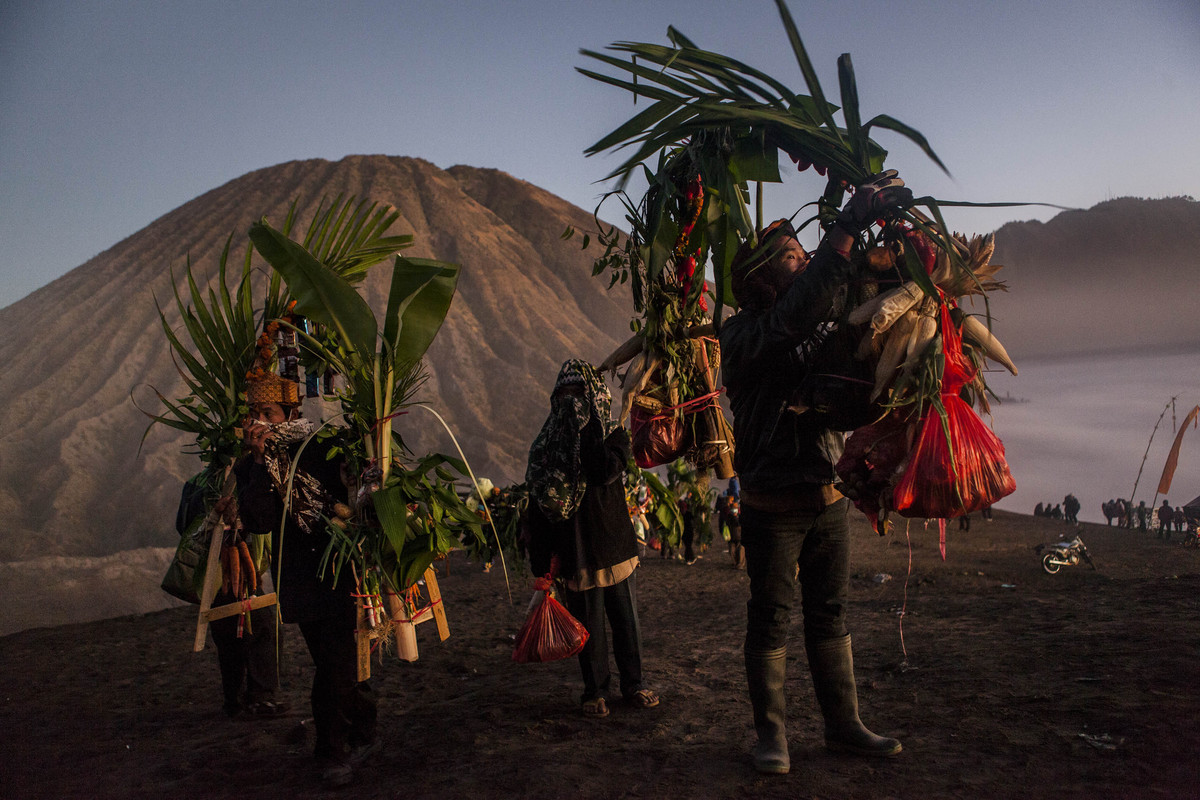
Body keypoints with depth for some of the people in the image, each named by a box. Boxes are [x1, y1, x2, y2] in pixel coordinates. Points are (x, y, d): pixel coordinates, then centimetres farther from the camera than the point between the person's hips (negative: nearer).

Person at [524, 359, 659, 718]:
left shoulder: (614, 435, 2)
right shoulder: (546, 443, 4)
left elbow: (606, 470, -21)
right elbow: (538, 504, 2)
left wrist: (589, 426, -17)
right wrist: (543, 560, -3)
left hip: (615, 542, 0)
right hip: (576, 550, 0)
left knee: (626, 619, 7)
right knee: (588, 623, 6)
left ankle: (633, 684, 23)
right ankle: (595, 691, 21)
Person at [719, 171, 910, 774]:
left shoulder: (826, 323, 8)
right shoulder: (741, 334, -14)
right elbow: (793, 315, -32)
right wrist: (848, 227, -35)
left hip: (828, 498, 6)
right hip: (773, 506, -6)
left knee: (829, 614, 15)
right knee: (770, 621, 6)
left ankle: (843, 725, 28)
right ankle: (771, 734, 20)